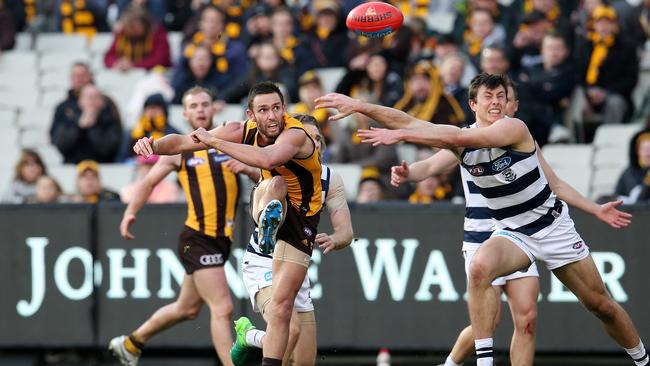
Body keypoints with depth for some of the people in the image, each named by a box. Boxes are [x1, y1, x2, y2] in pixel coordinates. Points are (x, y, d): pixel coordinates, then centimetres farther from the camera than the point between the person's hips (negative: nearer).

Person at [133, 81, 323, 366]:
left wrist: (213, 141, -46)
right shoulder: (244, 130, -13)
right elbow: (184, 141, -11)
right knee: (275, 184, -35)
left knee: (282, 304, -9)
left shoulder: (295, 135, -29)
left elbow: (266, 159, -52)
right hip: (266, 204, 3)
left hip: (300, 218, -3)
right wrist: (154, 145, -32)